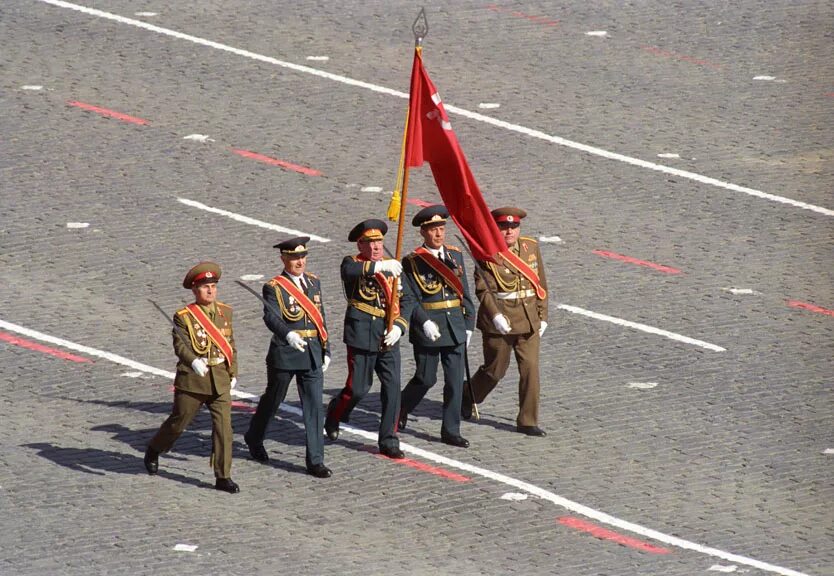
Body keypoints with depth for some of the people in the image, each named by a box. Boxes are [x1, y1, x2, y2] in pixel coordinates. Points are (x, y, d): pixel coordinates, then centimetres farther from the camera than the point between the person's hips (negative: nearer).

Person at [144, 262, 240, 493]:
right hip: (192, 380, -3)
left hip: (220, 380, 3)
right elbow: (181, 345, -19)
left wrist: (233, 374, 17)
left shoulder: (225, 312, 7)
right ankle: (154, 450, 39)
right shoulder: (184, 317, -9)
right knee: (178, 422, 11)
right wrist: (194, 362, -38)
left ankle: (223, 476, -3)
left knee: (223, 425, -7)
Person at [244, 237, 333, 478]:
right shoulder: (274, 287, -9)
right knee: (273, 399, 14)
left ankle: (315, 461, -1)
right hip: (284, 353, -4)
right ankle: (254, 438, 40)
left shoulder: (313, 282, 10)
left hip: (312, 353, 4)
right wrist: (288, 334, -44)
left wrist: (325, 350, 15)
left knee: (314, 406, -2)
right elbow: (271, 317, -26)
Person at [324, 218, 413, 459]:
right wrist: (378, 266, -43)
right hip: (362, 335, -4)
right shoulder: (352, 263, -3)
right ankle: (334, 415, 32)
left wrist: (399, 326, -9)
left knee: (392, 387, -2)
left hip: (388, 338, 4)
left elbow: (405, 300, 7)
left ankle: (389, 441, 7)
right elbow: (349, 271, -29)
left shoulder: (392, 267, 10)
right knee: (358, 388, 1)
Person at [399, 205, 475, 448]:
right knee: (426, 378, 5)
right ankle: (401, 409, 32)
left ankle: (451, 431, 10)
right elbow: (410, 298, -11)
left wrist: (468, 325, 9)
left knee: (455, 380, 3)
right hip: (428, 328, -4)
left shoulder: (455, 256, 8)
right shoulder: (413, 262, -7)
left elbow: (464, 292, 11)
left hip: (455, 327, 4)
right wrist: (425, 322, -23)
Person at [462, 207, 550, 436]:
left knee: (530, 368, -4)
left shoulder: (531, 248, 5)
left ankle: (527, 421, 4)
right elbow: (482, 289, -13)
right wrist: (496, 316, -23)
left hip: (528, 320, 4)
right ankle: (467, 399, 36)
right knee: (495, 369, 8)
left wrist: (542, 316, 8)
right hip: (499, 321, -4)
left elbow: (540, 284, 11)